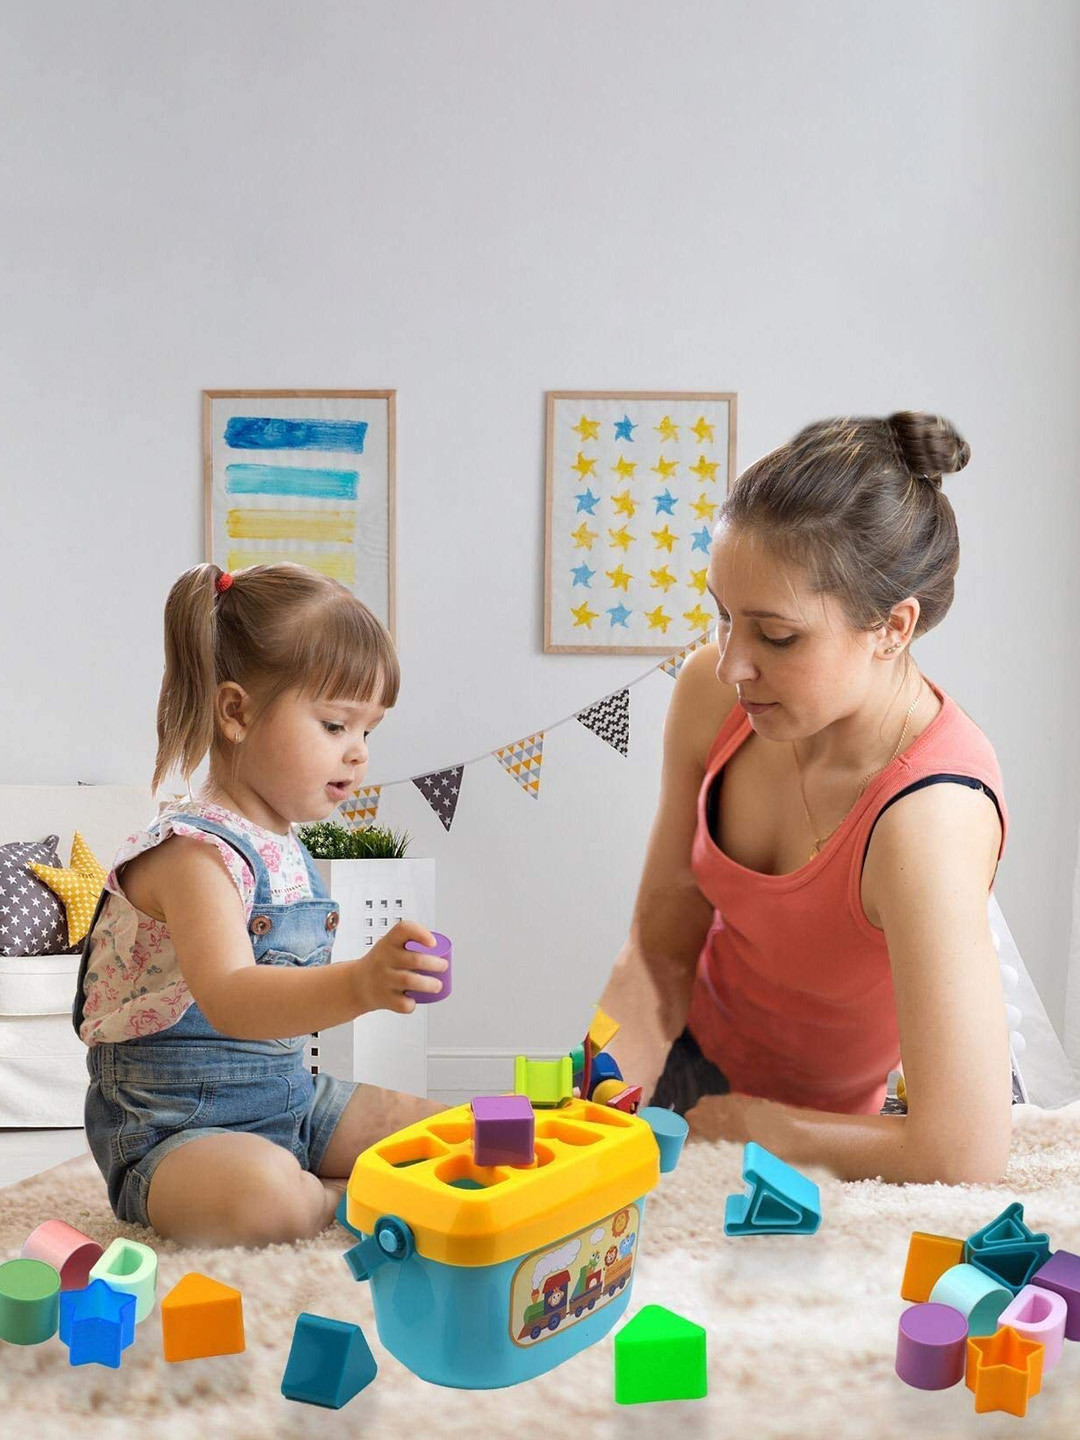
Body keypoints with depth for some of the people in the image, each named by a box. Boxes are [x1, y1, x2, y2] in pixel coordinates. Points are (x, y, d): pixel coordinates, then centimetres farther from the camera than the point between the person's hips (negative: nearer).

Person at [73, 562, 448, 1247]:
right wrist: (357, 985, -53)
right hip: (174, 1127, -8)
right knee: (260, 1195, -38)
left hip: (290, 1096, 8)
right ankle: (343, 1200, -9)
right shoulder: (194, 850, -22)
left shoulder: (285, 845, 7)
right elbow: (227, 1000, -39)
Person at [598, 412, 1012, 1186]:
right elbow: (660, 948, -7)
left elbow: (964, 1155, -39)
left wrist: (741, 1123, -24)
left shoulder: (928, 812, -36)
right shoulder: (713, 694, -19)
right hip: (701, 1055, 4)